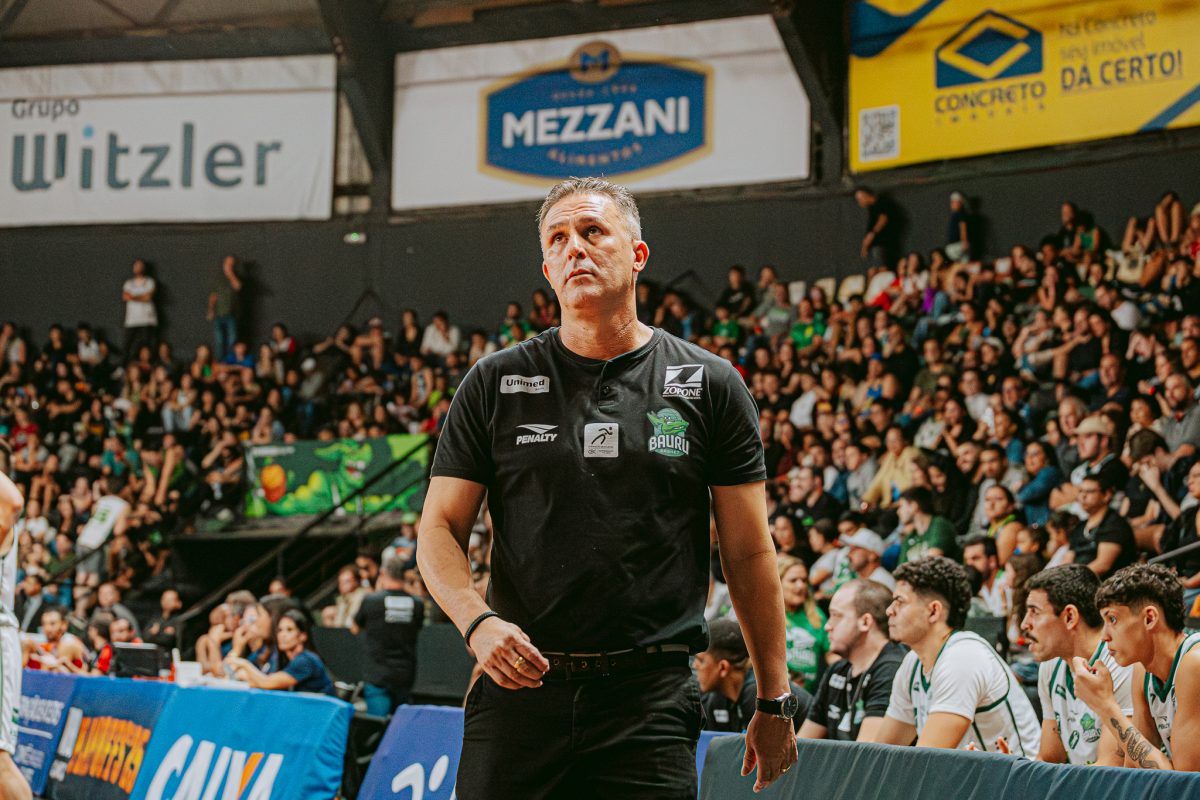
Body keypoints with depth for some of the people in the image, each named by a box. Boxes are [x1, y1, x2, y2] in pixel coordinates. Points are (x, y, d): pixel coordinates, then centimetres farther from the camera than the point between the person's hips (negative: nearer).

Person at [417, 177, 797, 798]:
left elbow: (749, 553, 7)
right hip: (518, 690, 1)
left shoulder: (710, 385, 5)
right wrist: (477, 622, -12)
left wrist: (774, 702, 7)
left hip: (651, 700, -1)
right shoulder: (495, 383, 7)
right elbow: (440, 530, 7)